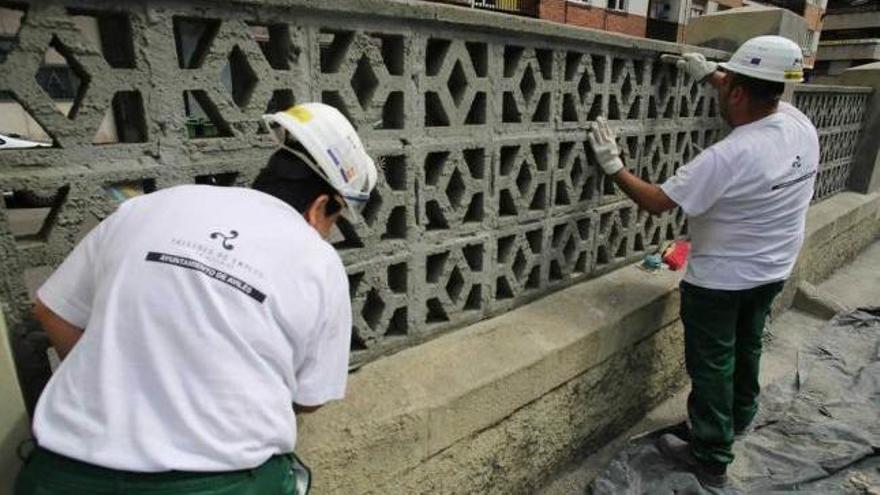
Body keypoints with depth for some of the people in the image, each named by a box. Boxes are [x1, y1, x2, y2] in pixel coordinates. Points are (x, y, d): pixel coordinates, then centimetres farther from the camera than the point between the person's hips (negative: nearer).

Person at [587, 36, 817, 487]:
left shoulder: (728, 158, -32)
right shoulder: (802, 126, -8)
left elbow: (656, 202, -25)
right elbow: (762, 100, 15)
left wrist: (613, 165, -13)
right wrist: (709, 74, 17)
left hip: (720, 279, -8)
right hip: (773, 271, 8)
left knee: (712, 365, 7)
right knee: (746, 347, 26)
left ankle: (711, 458, 22)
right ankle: (739, 418, 50)